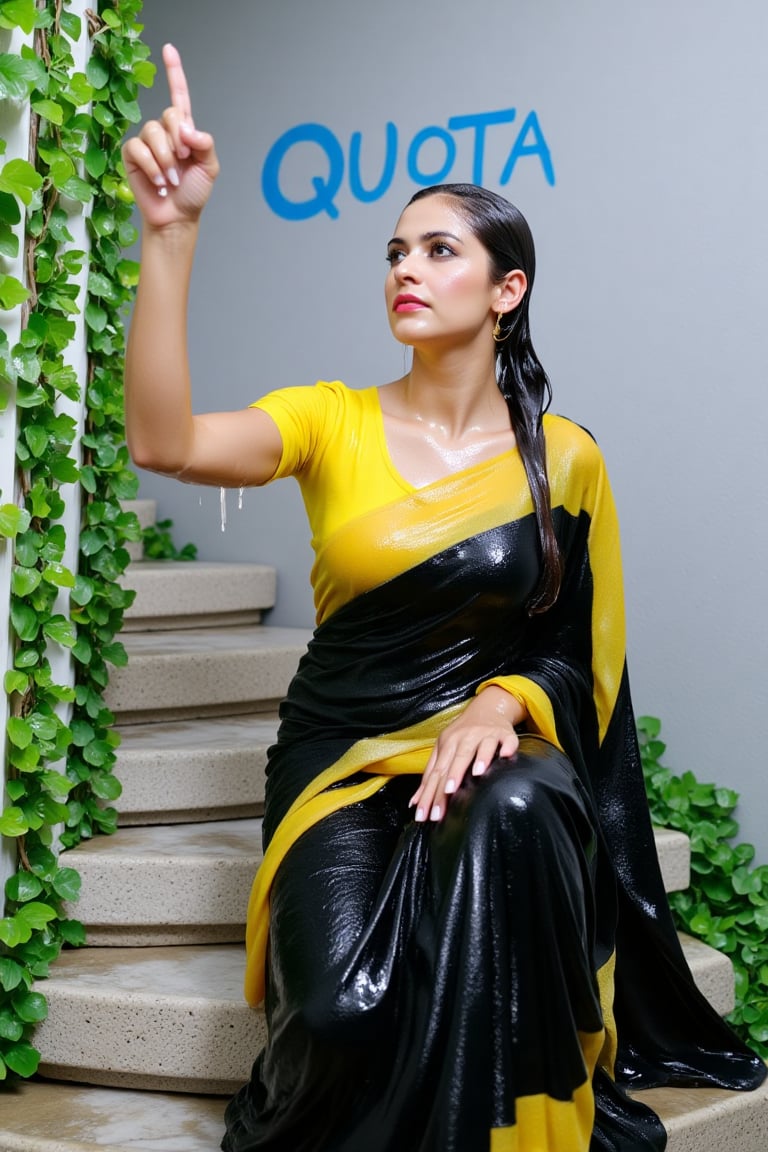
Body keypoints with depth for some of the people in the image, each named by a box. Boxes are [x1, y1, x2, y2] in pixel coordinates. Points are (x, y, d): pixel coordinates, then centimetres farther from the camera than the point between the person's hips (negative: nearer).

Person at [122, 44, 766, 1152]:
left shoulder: (563, 459, 3)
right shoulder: (335, 422, 1)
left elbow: (580, 656, 7)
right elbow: (166, 442, -19)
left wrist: (502, 702, -17)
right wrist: (171, 234, -28)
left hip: (493, 743, 1)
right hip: (339, 757, -1)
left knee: (518, 816, -39)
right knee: (352, 1001, -32)